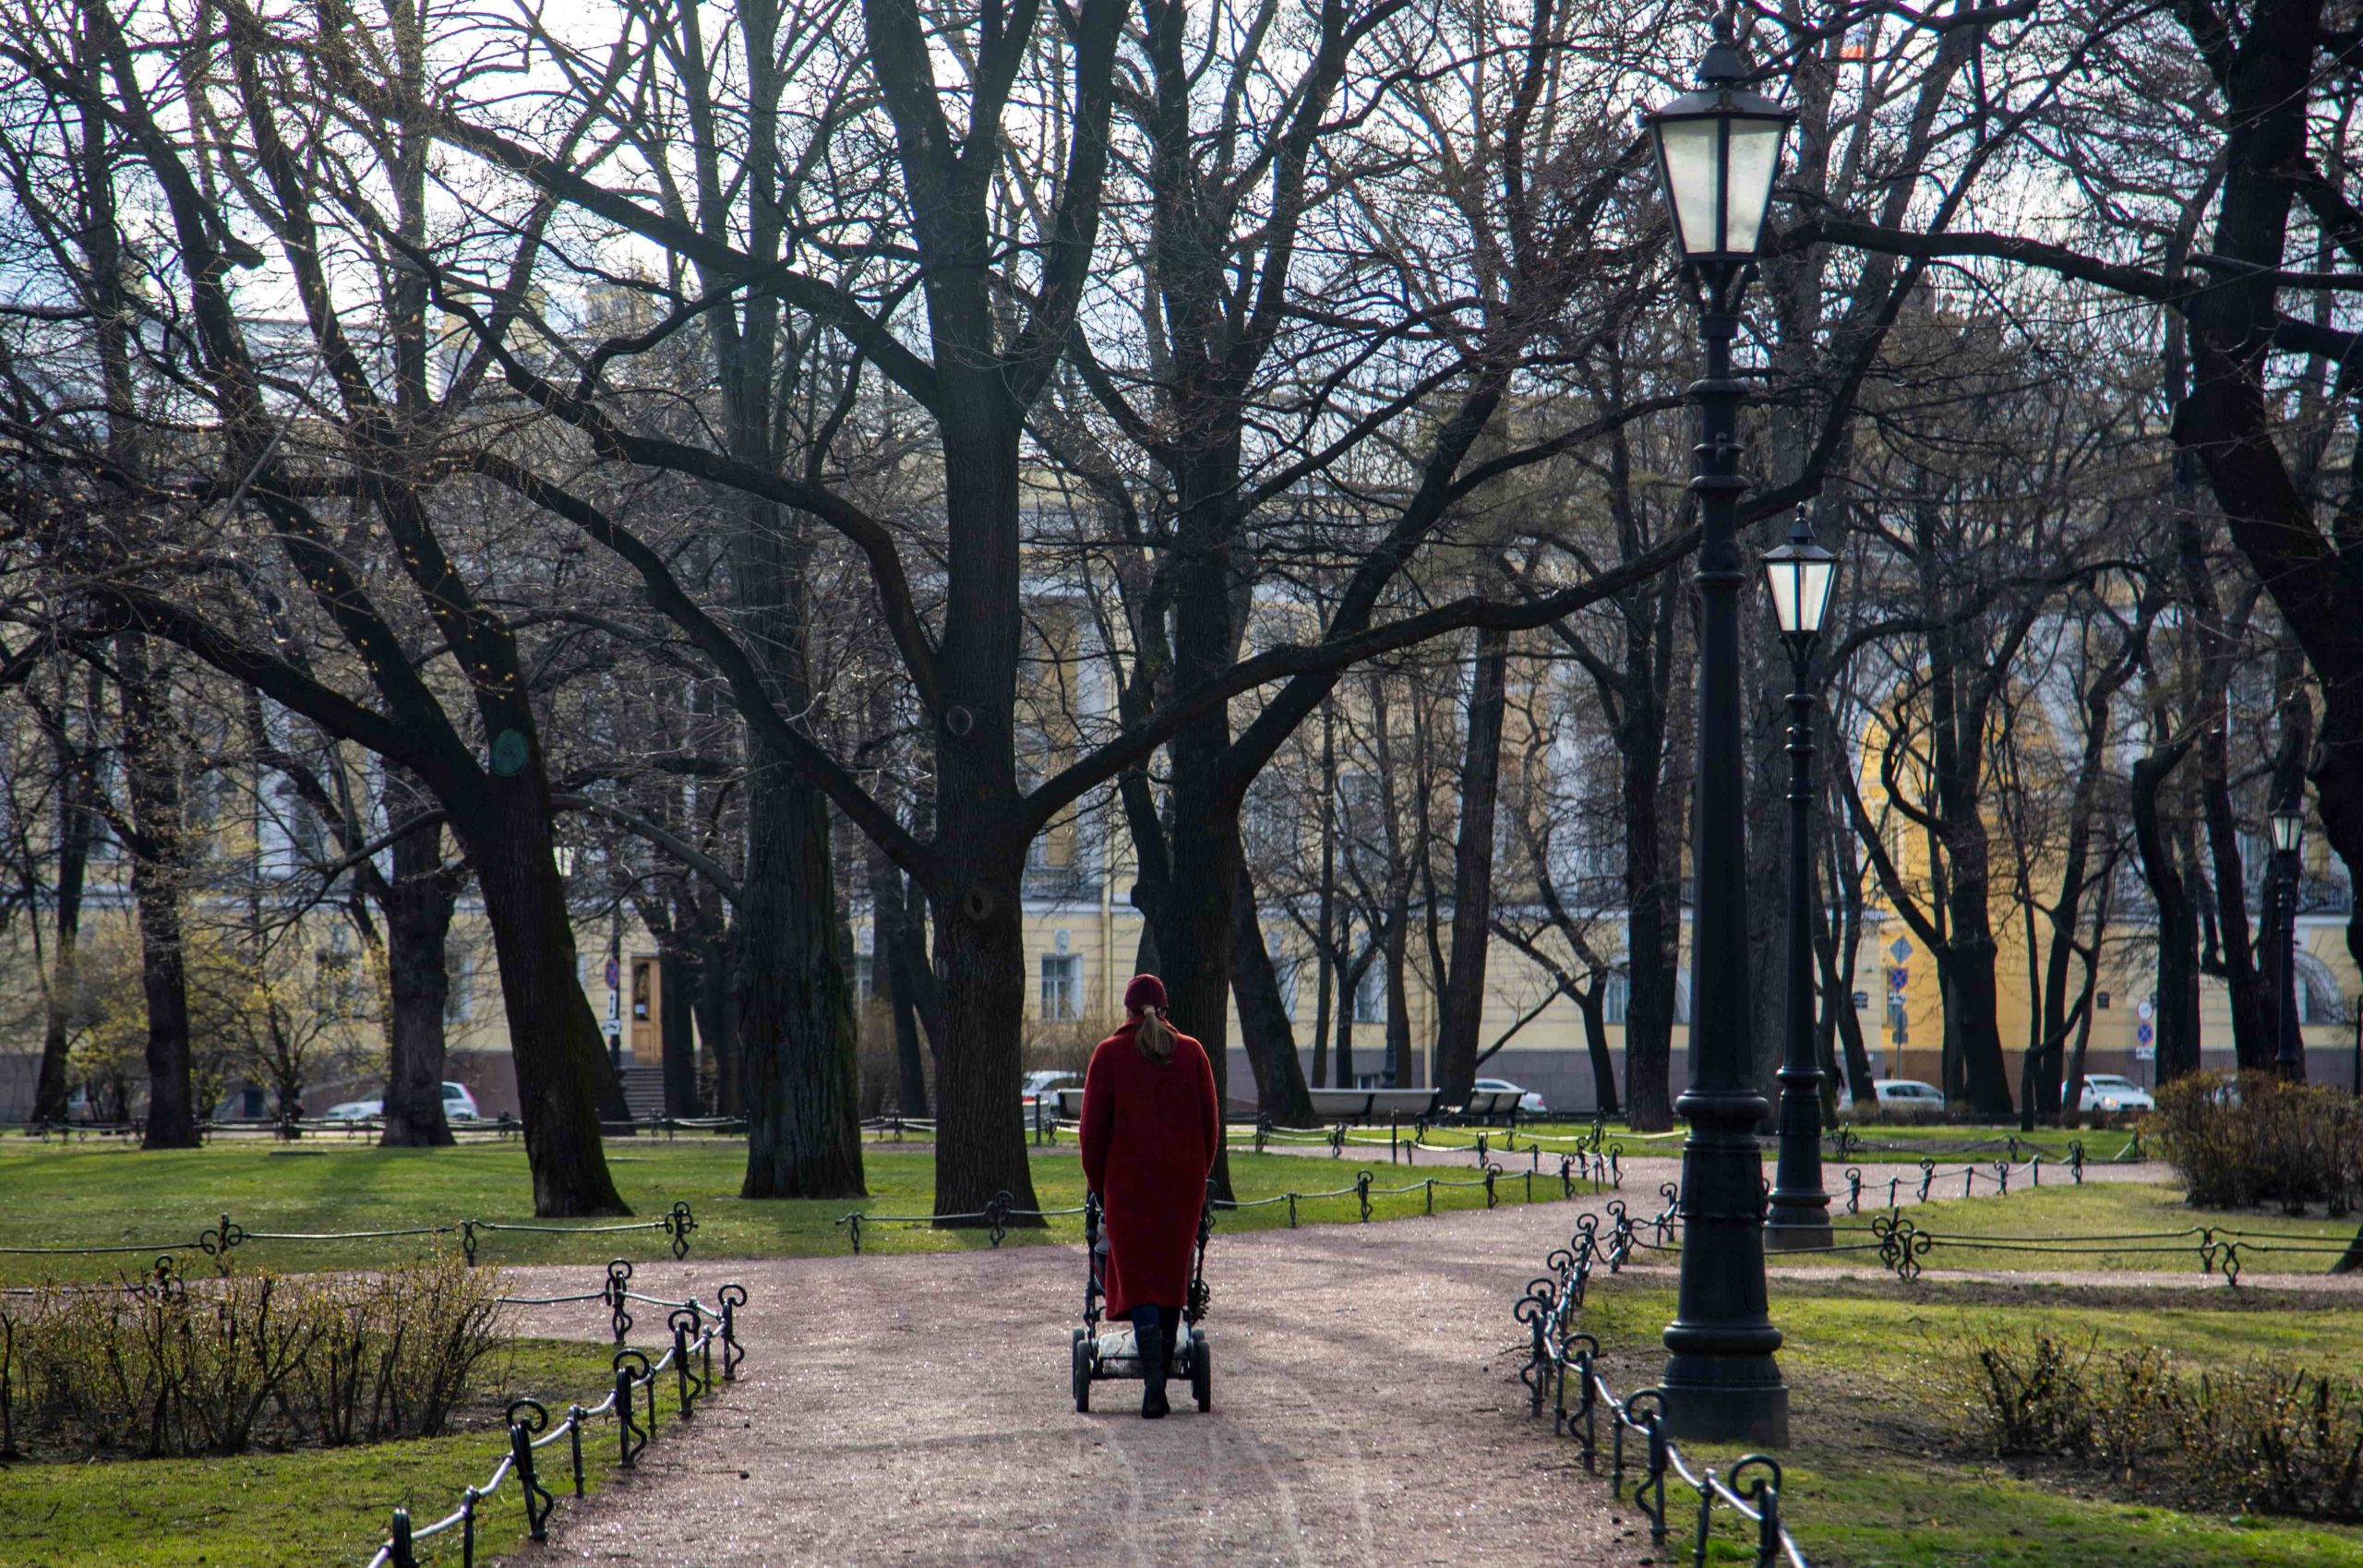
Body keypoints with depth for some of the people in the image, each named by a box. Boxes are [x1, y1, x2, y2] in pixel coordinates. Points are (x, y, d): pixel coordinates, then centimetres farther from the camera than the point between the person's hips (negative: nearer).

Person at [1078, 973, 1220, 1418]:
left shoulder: (1110, 1054, 0)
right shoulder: (1191, 1052, 7)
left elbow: (1094, 1126, -2)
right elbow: (1210, 1122, 5)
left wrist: (1098, 1183, 8)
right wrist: (1200, 1175, 14)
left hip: (1129, 1181, -2)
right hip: (1183, 1182, 2)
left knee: (1138, 1279, -3)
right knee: (1172, 1278, 11)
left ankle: (1153, 1376, -23)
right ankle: (1159, 1386, 13)